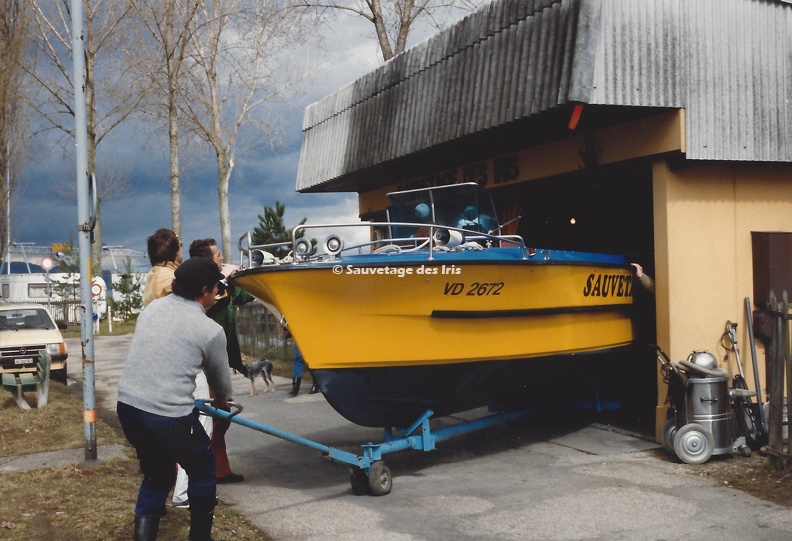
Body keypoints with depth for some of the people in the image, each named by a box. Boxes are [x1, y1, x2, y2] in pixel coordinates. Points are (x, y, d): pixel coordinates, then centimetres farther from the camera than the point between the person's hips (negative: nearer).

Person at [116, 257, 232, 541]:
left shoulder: (152, 307, 11)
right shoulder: (210, 330, -6)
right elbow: (220, 377, 10)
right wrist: (223, 400, 34)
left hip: (128, 406, 6)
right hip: (169, 417, -6)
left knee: (157, 473, 24)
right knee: (202, 472, 17)